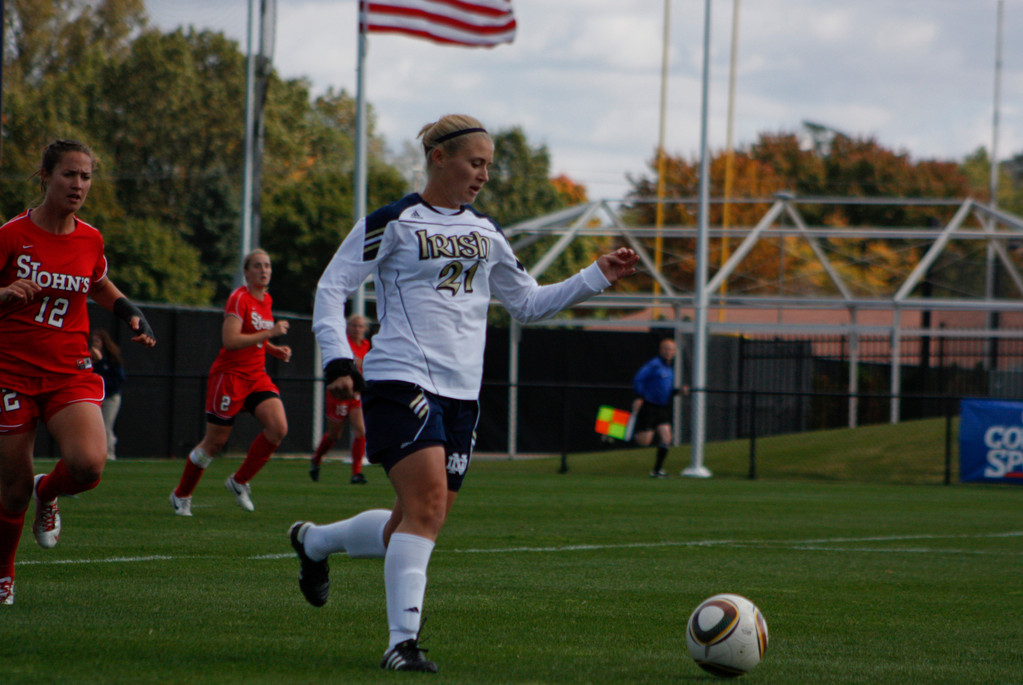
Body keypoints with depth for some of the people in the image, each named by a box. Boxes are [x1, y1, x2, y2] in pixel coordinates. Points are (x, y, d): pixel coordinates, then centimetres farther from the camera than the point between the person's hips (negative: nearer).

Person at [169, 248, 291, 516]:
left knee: (279, 428, -14)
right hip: (230, 375, -7)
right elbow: (230, 340, -25)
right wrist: (270, 333, -26)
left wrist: (275, 350, 9)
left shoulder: (266, 300, 12)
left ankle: (239, 481, 3)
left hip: (257, 376, 7)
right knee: (214, 442, -1)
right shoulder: (239, 298, -14)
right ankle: (181, 495, 19)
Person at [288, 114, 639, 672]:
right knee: (427, 505, -21)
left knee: (416, 525, 5)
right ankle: (402, 642, -19)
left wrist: (598, 277, 14)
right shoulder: (393, 223, -2)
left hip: (461, 394, 7)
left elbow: (528, 302, 24)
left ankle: (314, 541, 32)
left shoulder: (485, 233, 17)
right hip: (402, 381, -7)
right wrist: (338, 360, -13)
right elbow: (332, 287, -1)